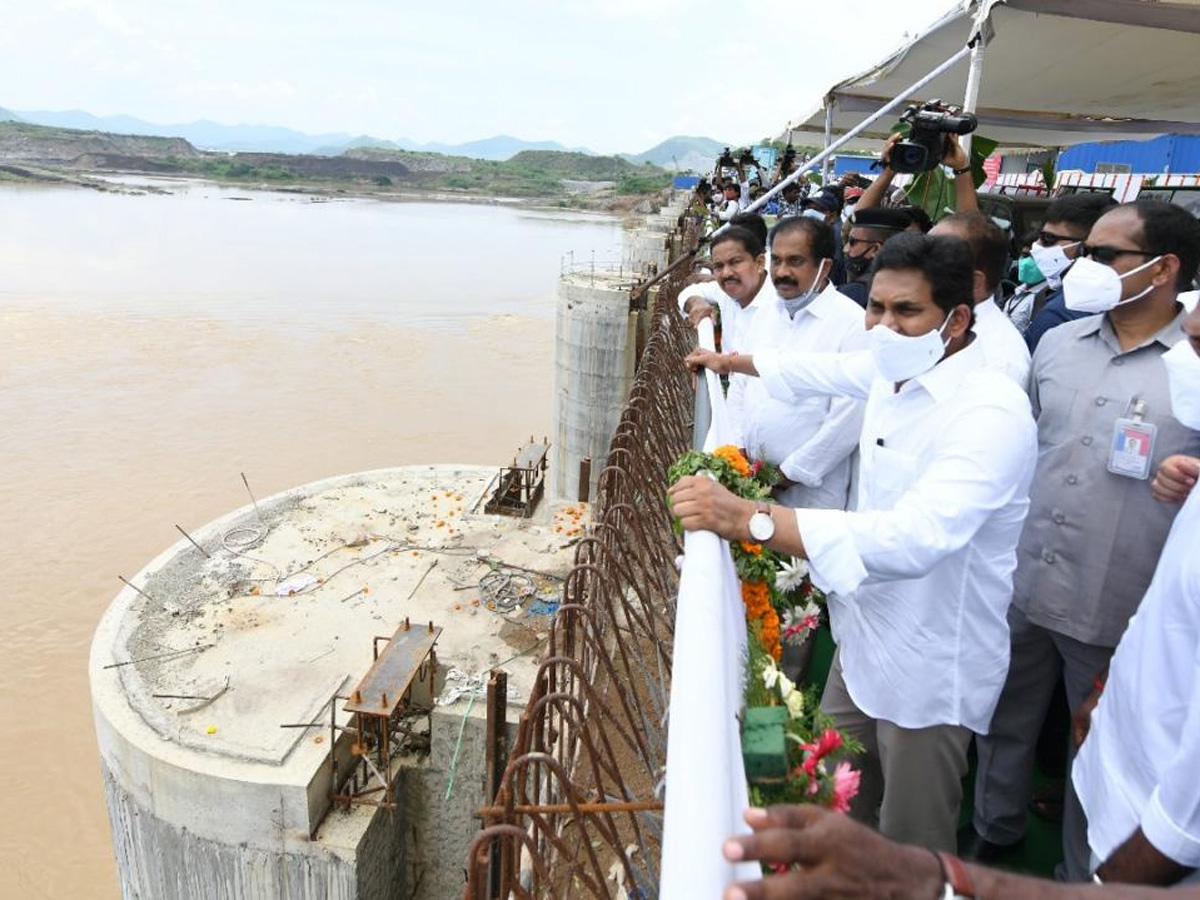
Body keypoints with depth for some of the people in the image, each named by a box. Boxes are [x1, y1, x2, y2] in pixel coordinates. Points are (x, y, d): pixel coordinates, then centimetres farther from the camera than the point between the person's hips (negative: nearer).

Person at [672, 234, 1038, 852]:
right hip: (865, 640, 8)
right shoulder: (893, 375, -2)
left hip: (929, 672, -8)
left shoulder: (992, 413, -28)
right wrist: (731, 361, 36)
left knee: (912, 854, 11)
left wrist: (750, 519, -52)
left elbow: (918, 536, -44)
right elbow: (825, 369, 21)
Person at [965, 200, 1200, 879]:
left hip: (1117, 611, -4)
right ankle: (994, 828, 47)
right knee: (1006, 721, 21)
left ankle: (1084, 873, 41)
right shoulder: (1057, 343, 4)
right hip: (1020, 584, 4)